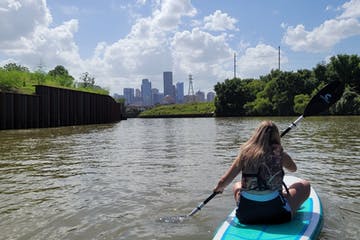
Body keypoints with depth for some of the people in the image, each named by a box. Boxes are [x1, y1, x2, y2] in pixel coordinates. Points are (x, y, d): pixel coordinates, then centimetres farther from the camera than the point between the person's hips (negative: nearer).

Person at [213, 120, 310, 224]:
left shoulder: (245, 153, -2)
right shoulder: (279, 154, -6)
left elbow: (223, 182, -1)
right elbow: (293, 168, 18)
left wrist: (219, 188, 22)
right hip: (275, 213, -2)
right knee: (305, 185, 17)